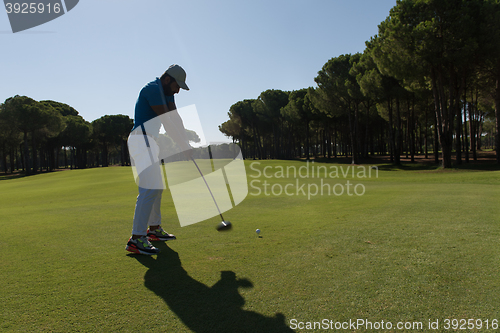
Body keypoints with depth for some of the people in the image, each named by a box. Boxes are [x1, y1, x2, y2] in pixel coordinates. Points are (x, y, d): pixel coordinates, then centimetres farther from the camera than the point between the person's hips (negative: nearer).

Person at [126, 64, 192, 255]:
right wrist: (183, 146, -11)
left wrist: (186, 143, -2)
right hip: (141, 141, -11)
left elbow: (176, 119, 9)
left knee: (157, 186, 16)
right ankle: (136, 239, -16)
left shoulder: (166, 92, 17)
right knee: (149, 188, -17)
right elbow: (166, 122, -16)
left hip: (149, 143, 11)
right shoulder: (152, 89, -13)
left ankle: (154, 228, 27)